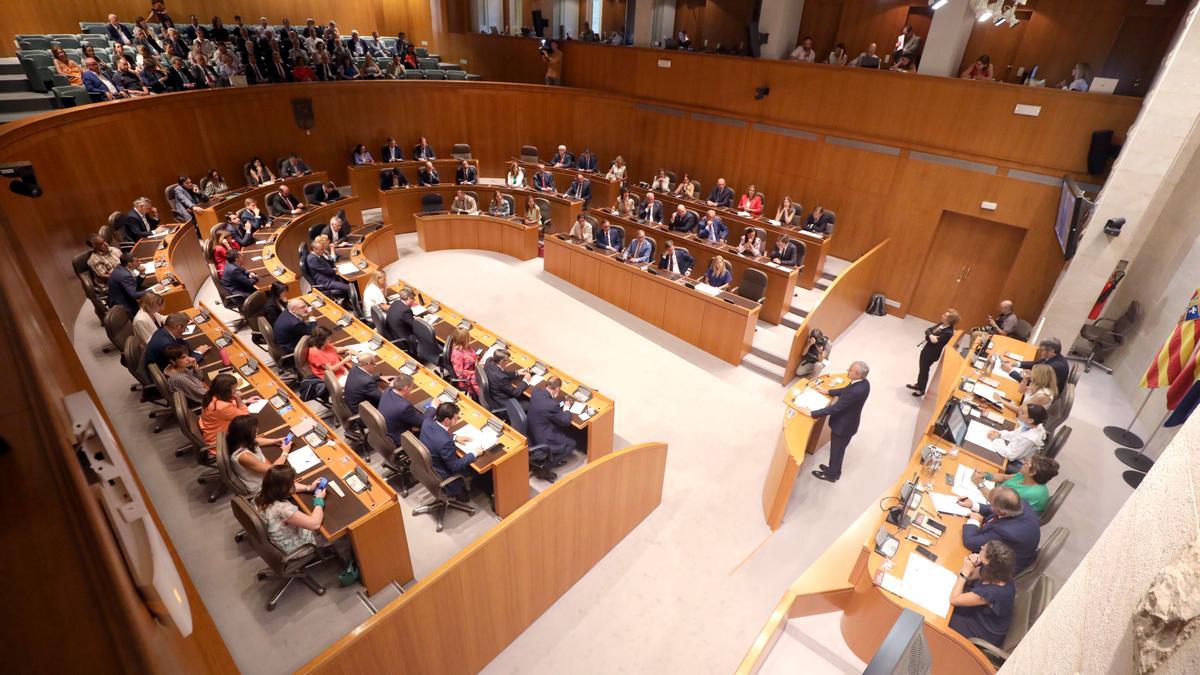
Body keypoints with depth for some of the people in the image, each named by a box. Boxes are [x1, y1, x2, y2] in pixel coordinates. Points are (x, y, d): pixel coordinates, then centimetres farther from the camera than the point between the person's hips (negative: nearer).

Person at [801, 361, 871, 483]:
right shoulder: (863, 382, -11)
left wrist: (812, 413, -28)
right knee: (838, 449, 28)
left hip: (843, 425, -8)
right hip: (848, 422, 8)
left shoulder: (856, 391, -39)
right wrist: (828, 391, 14)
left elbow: (835, 408, -33)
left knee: (836, 451, 17)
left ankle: (831, 474, 40)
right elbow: (846, 390, 10)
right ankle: (834, 470, 49)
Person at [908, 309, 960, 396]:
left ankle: (921, 390, 32)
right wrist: (930, 335, -26)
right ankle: (919, 385, 45)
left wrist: (929, 337, -11)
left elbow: (934, 341, -30)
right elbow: (927, 330, -5)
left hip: (932, 353, -8)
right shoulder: (941, 323, -4)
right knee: (921, 367, 24)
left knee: (924, 370, 11)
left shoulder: (948, 332, -29)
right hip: (926, 349, 8)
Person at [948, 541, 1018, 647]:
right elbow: (969, 577, -2)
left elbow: (954, 599, -28)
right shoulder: (999, 573, -21)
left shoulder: (992, 592, -43)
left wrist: (966, 570, -30)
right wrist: (971, 565, -25)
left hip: (987, 634, -6)